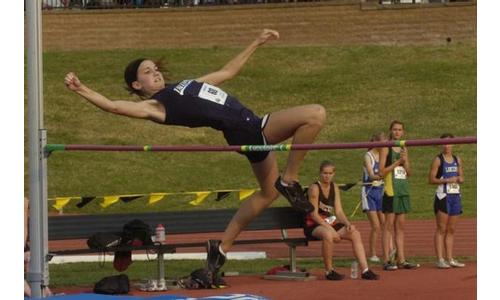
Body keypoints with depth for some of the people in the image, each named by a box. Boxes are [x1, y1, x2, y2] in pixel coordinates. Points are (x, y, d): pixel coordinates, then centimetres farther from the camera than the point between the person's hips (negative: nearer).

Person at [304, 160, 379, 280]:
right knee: (328, 235, -39)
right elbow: (314, 214, -18)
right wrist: (330, 229, -26)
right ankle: (329, 271, -24)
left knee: (355, 233, -11)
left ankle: (365, 270, -13)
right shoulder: (314, 188, -12)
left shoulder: (334, 188, 10)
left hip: (329, 223, 7)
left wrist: (348, 224, -13)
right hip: (313, 225, -7)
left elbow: (339, 211, 8)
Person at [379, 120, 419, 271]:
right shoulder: (386, 148, -3)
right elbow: (382, 171, -10)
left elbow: (409, 173, 15)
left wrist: (405, 161, -3)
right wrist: (398, 162, -14)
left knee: (400, 226, 7)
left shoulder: (404, 149, 16)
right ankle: (386, 260, -5)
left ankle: (401, 260, 9)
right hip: (390, 190, -6)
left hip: (403, 190, 6)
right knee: (389, 225, -6)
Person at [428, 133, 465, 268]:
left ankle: (450, 259, 12)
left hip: (455, 196, 6)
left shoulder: (457, 160, 13)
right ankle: (440, 259, -7)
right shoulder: (438, 160, -4)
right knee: (441, 229, -6)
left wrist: (460, 179, -1)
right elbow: (431, 179, -9)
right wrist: (447, 180, -19)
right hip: (443, 196, -6)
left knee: (451, 230, 8)